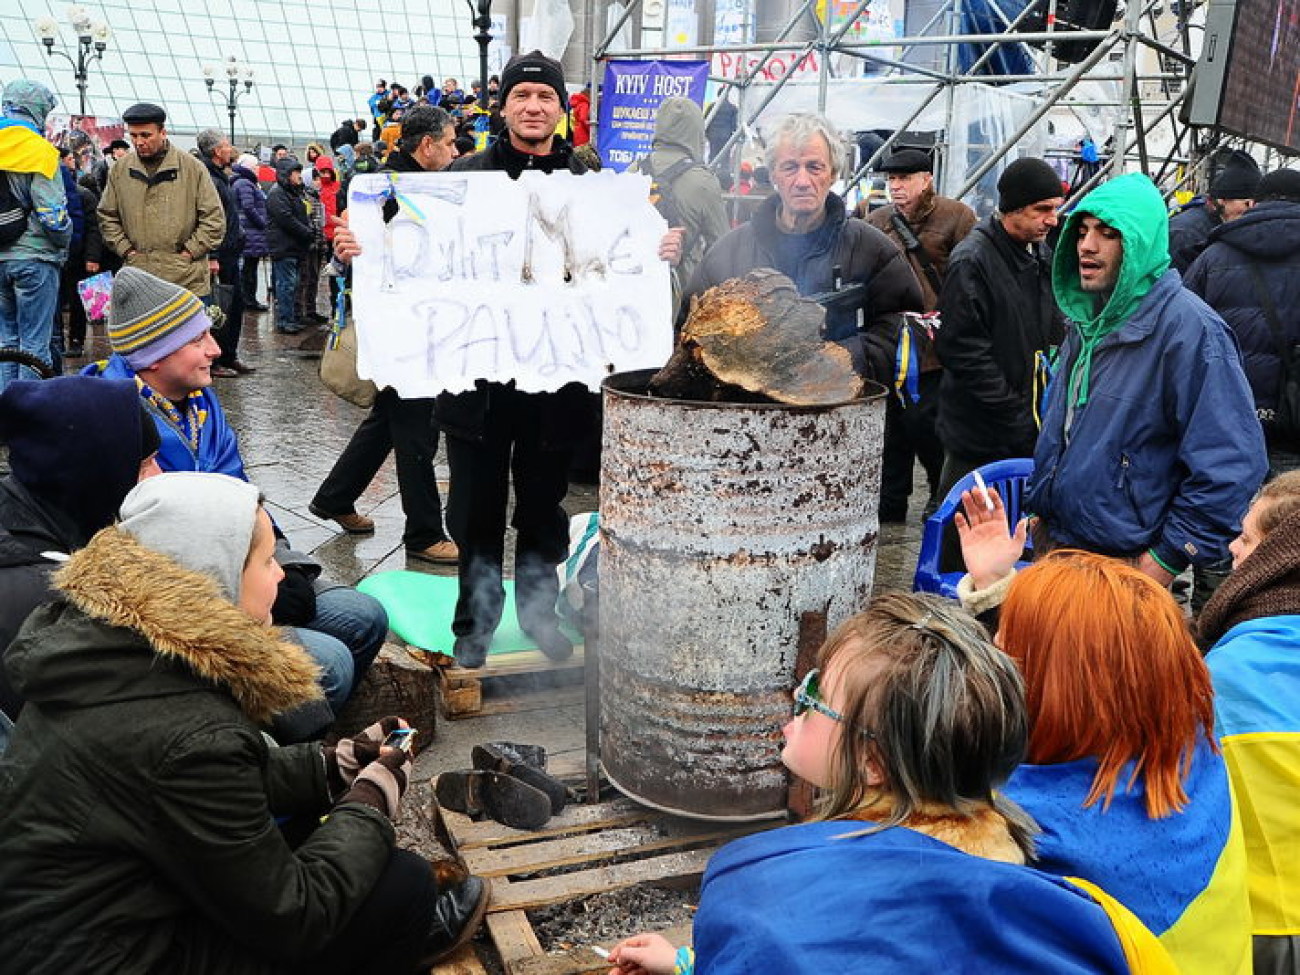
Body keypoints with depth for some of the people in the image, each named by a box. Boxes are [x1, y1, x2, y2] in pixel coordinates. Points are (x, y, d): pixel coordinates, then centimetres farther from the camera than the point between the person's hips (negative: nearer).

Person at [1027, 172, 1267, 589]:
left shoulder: (1190, 327, -19)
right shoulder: (1089, 315, 6)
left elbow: (1231, 461, -23)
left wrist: (1168, 558, -19)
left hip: (1125, 562, -7)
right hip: (1052, 539, 8)